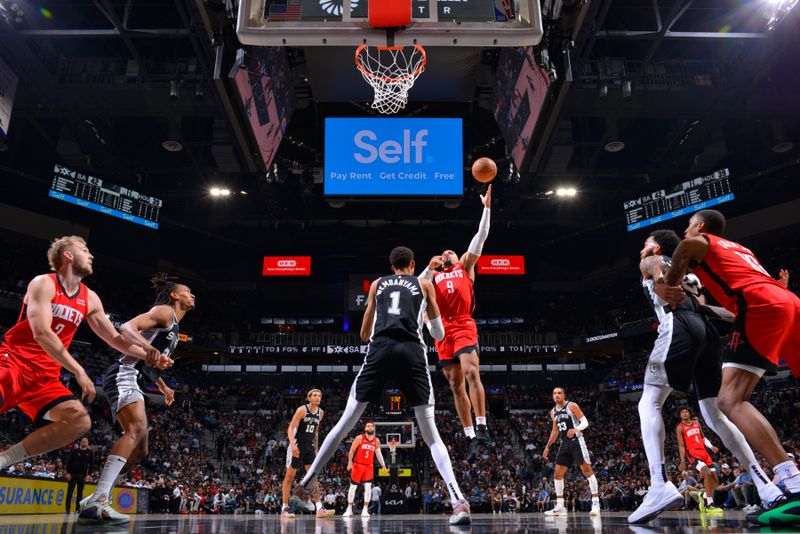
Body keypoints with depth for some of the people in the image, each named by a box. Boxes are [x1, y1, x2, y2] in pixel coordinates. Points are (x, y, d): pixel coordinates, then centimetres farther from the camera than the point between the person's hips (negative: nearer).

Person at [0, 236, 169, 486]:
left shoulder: (90, 299, 13)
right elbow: (42, 333, -18)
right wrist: (79, 371, -22)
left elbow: (115, 338, 19)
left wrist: (148, 356, 6)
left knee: (80, 420, -16)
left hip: (46, 375, 7)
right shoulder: (44, 284, -7)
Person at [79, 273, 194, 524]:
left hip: (131, 380, 11)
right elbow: (127, 328, -18)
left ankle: (93, 501, 14)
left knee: (140, 450, 10)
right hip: (123, 375, -11)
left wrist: (163, 386, 39)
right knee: (137, 429, -31)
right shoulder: (165, 311, -2)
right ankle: (97, 501, -39)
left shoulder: (173, 325, 26)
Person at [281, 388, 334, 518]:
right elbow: (291, 428, -18)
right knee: (290, 476, 2)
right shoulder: (302, 409, -13)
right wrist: (292, 444, -31)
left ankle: (319, 508, -9)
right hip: (297, 445, -5)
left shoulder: (321, 412, 7)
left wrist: (316, 449, 18)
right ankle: (284, 508, 11)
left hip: (310, 446, 6)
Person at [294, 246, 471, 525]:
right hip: (412, 351, -1)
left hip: (380, 349, 1)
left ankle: (306, 481, 18)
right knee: (431, 436, 2)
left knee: (344, 423, 12)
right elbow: (439, 335, 28)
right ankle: (458, 501, -11)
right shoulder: (424, 284, 20)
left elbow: (364, 334, 28)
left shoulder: (377, 284, 24)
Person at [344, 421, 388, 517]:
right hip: (358, 465, -2)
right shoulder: (359, 438, -8)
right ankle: (349, 509, 16)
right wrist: (350, 462, -16)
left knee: (368, 487, -9)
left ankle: (365, 510, -3)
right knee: (353, 487, 4)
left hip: (369, 466, 2)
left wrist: (383, 465, -2)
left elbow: (378, 453, 6)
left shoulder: (376, 441, 3)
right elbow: (352, 450, -6)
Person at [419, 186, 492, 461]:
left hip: (464, 327, -3)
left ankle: (482, 428, -19)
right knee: (455, 385, 2)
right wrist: (429, 269, 0)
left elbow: (480, 237, 9)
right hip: (443, 331, 3)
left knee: (471, 372, -22)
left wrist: (487, 207, 2)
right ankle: (471, 437, 7)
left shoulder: (466, 266, 17)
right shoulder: (433, 274, 23)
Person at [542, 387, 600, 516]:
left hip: (576, 441, -7)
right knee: (558, 474, 3)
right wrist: (547, 446, 19)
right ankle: (560, 506, 8)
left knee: (587, 470, -9)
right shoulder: (553, 412, 13)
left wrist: (575, 429, -30)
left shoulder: (572, 406, -7)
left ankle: (595, 502, -4)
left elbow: (585, 422, -11)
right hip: (564, 443, 7)